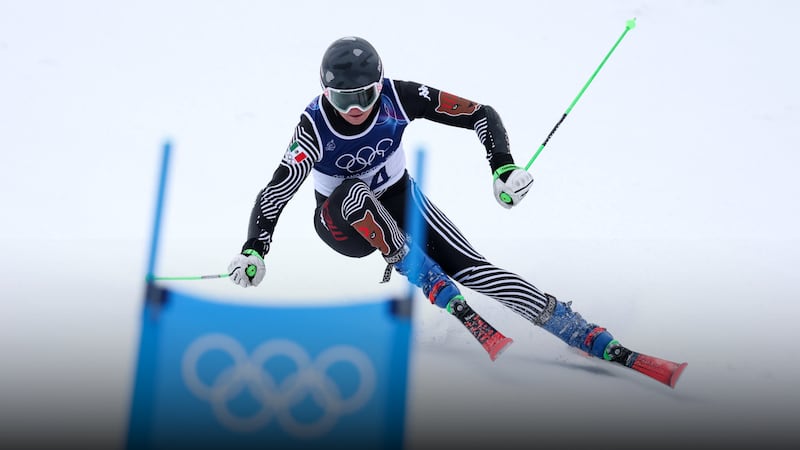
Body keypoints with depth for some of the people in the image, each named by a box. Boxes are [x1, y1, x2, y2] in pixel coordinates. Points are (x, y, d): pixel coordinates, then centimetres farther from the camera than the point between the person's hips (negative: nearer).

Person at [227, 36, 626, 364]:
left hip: (397, 198, 1)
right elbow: (275, 192, -29)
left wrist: (504, 167, -32)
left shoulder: (397, 97, -23)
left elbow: (482, 114, -19)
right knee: (354, 192, -37)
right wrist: (253, 250, -44)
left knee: (467, 265, -19)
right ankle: (446, 297, -32)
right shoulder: (315, 125, -27)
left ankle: (592, 339, -22)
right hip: (343, 223, -1)